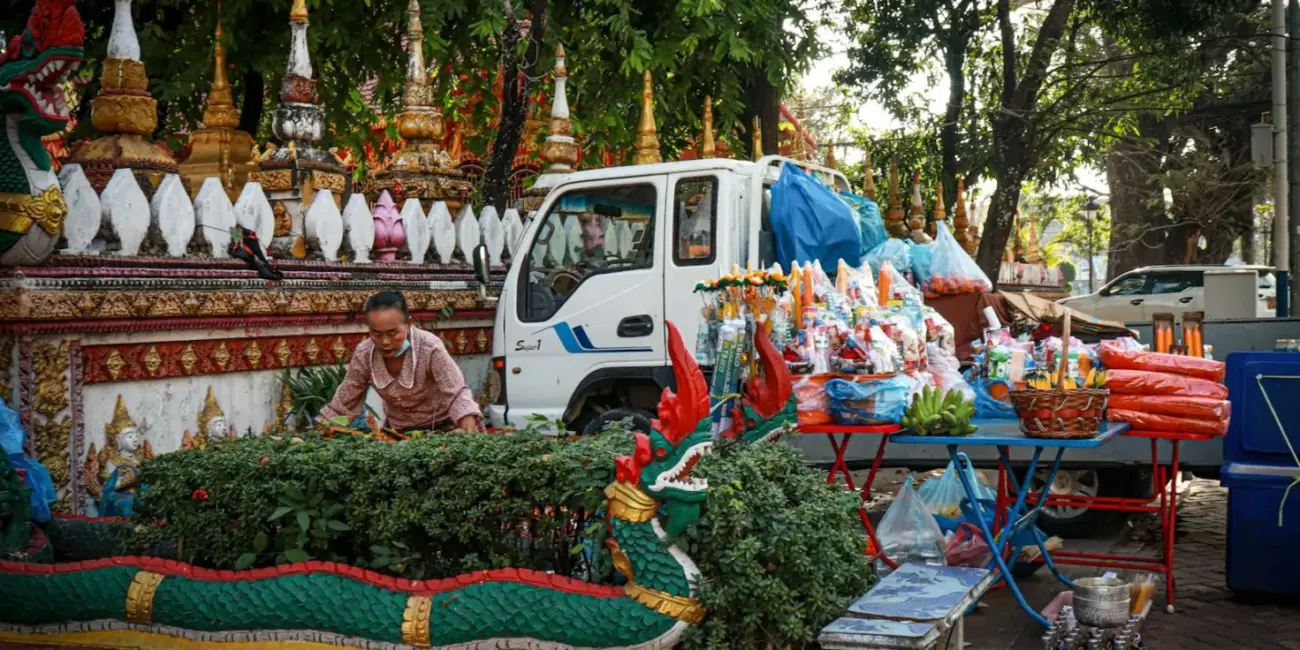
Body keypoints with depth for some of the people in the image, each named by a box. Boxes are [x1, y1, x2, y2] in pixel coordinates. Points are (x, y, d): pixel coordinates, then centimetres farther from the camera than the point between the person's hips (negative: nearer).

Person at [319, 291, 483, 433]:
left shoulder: (430, 348, -26)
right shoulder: (363, 354, -16)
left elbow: (457, 395, -27)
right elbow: (344, 404, -3)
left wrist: (470, 433, -44)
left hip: (442, 428, -2)